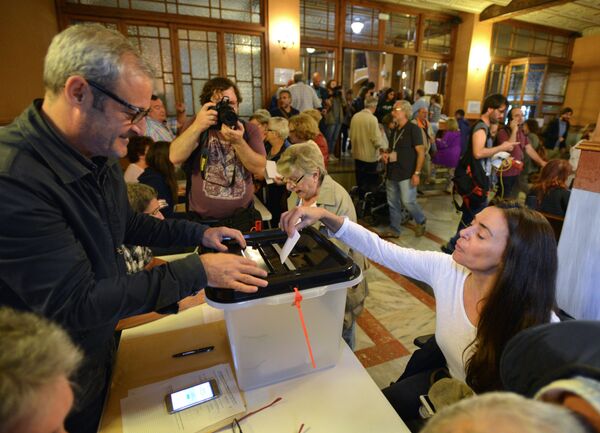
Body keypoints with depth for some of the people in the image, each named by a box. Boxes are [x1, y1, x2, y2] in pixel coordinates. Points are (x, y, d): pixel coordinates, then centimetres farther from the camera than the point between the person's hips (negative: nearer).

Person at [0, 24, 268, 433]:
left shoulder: (101, 154, -6)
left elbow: (125, 223, 8)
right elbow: (75, 305, -32)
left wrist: (199, 233, -2)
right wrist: (197, 271, -31)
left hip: (100, 342, 7)